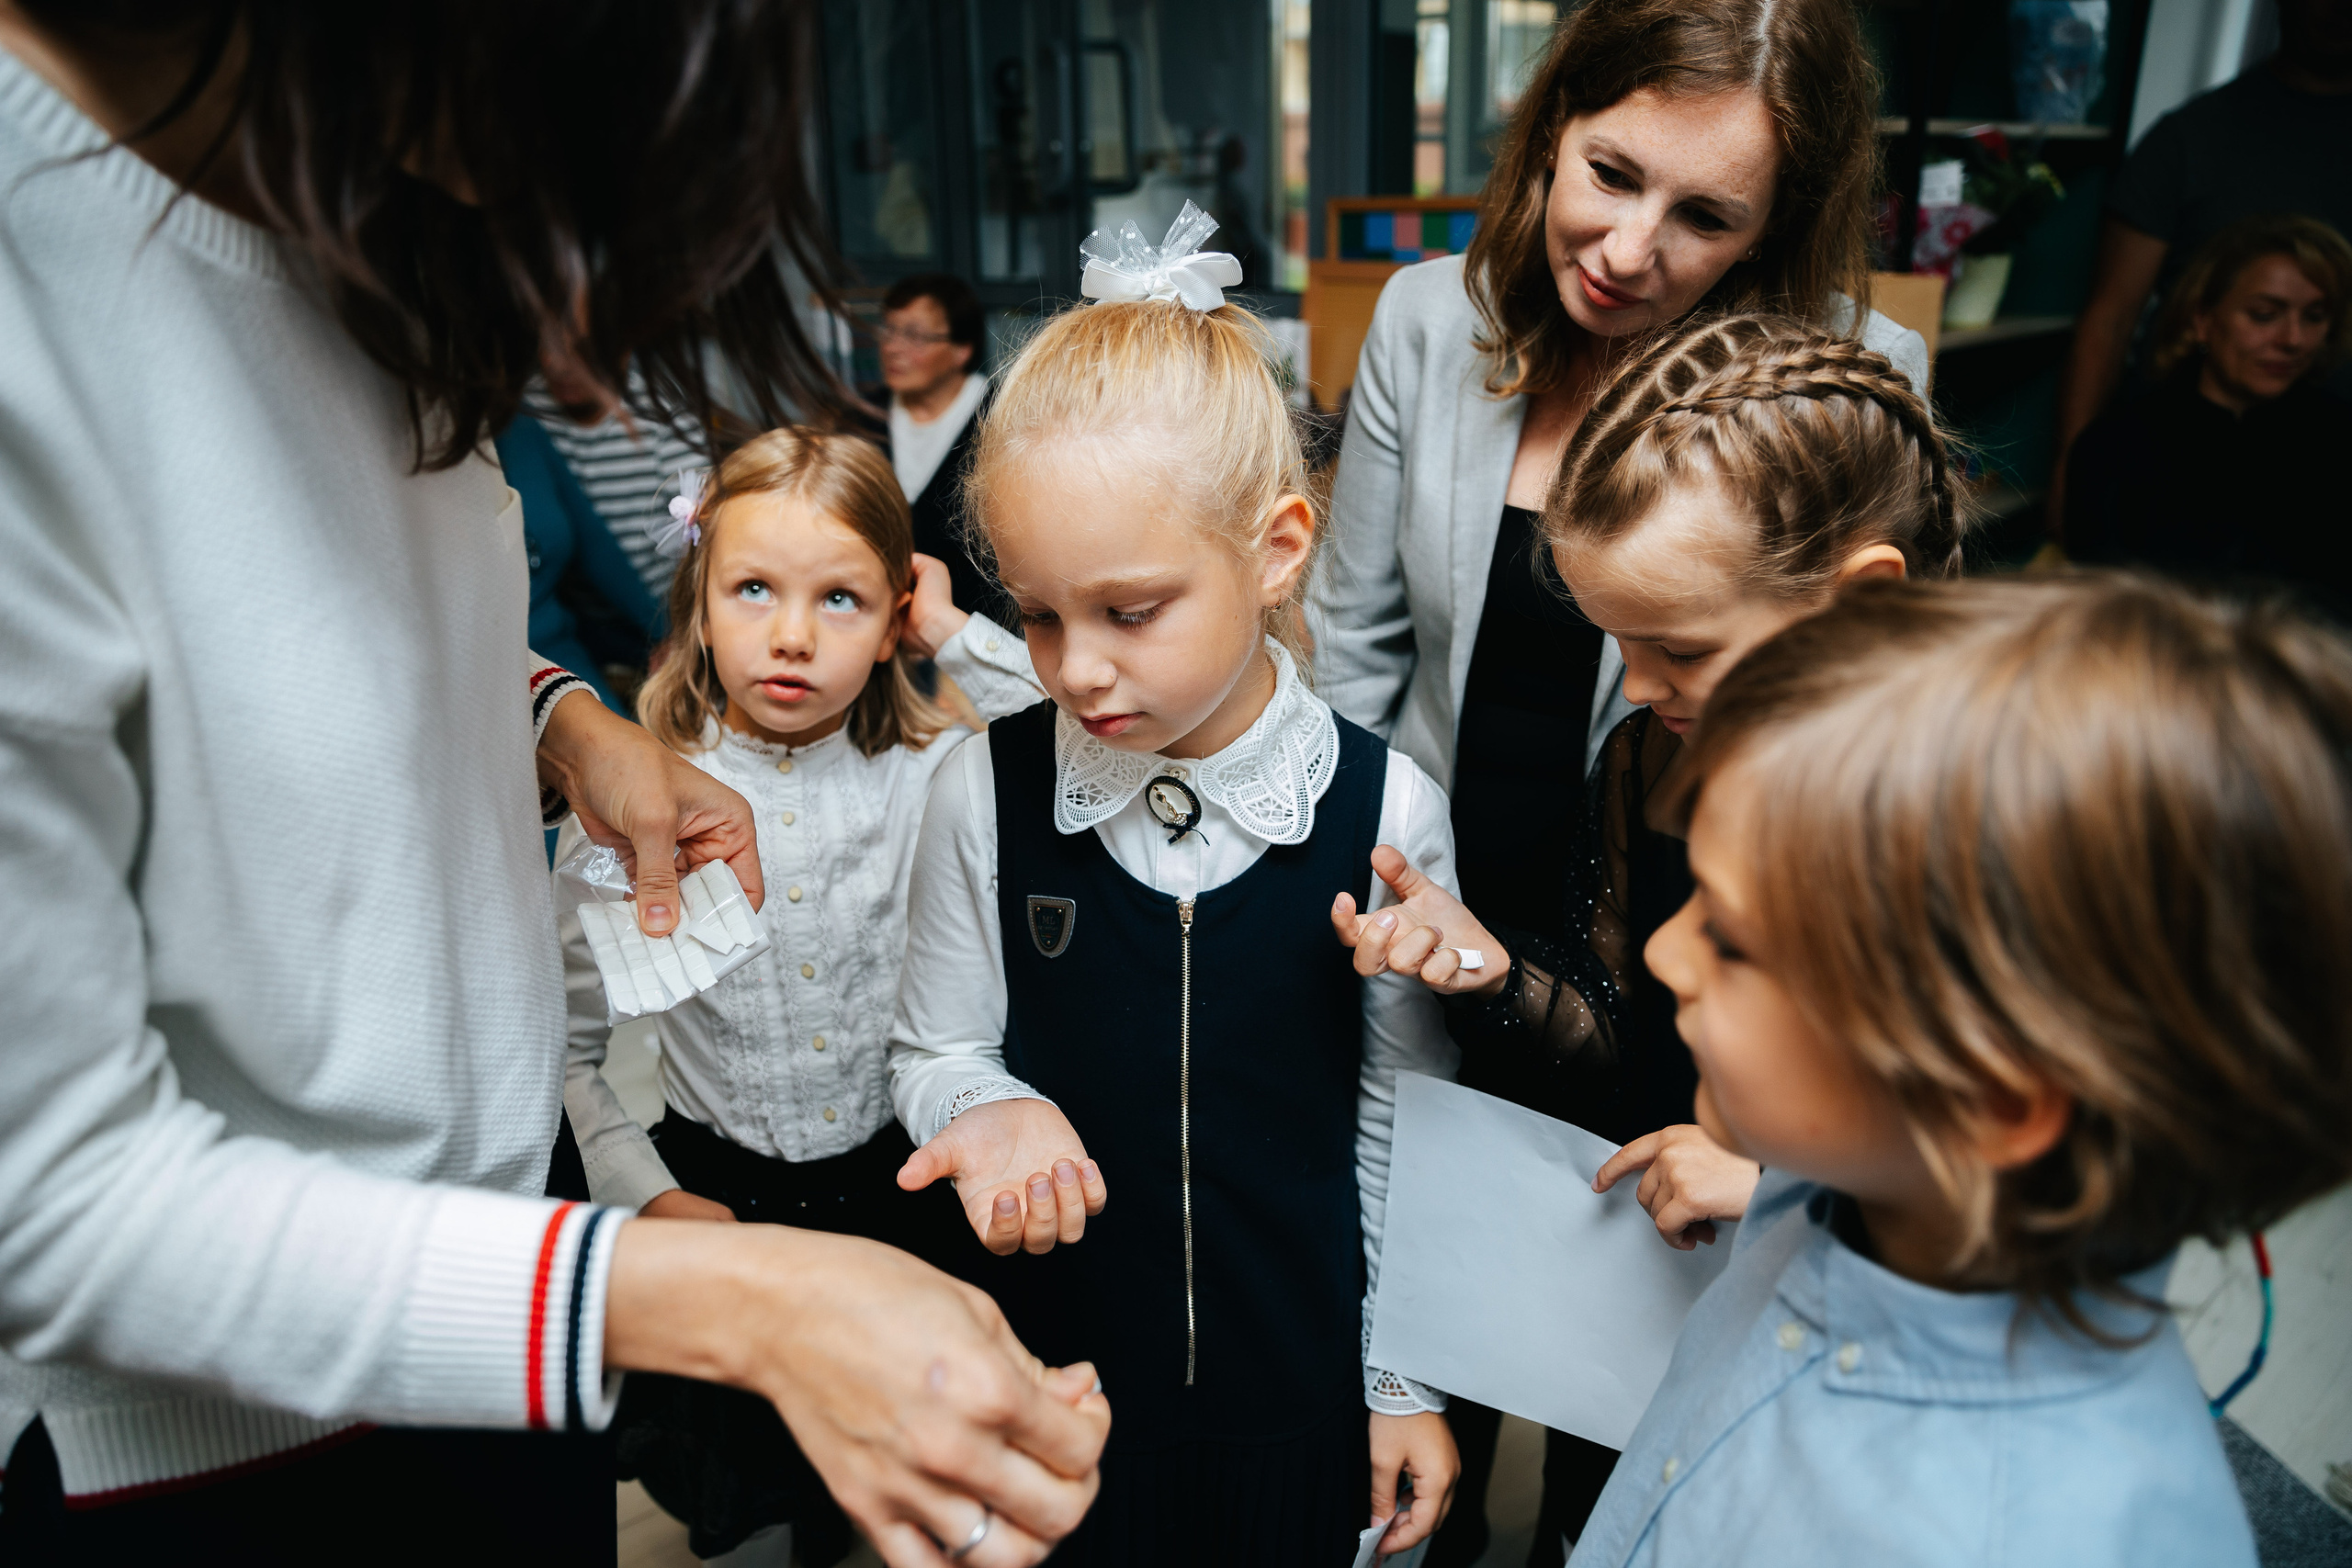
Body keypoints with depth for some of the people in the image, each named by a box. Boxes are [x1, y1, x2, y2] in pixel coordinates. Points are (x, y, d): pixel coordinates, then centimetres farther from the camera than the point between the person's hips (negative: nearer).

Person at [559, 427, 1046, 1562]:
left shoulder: (933, 777, -12)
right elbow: (565, 1044, -3)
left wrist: (961, 638, -20)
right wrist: (644, 1197, -9)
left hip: (903, 1184, 1)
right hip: (716, 1192, 0)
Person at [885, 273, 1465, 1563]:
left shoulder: (1383, 811, -15)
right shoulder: (985, 793, -14)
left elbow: (1401, 1117, -3)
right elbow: (936, 1050, 1)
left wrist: (1409, 1382, 4)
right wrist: (995, 1110, -21)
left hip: (1298, 1384, 0)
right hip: (1059, 1368, 1)